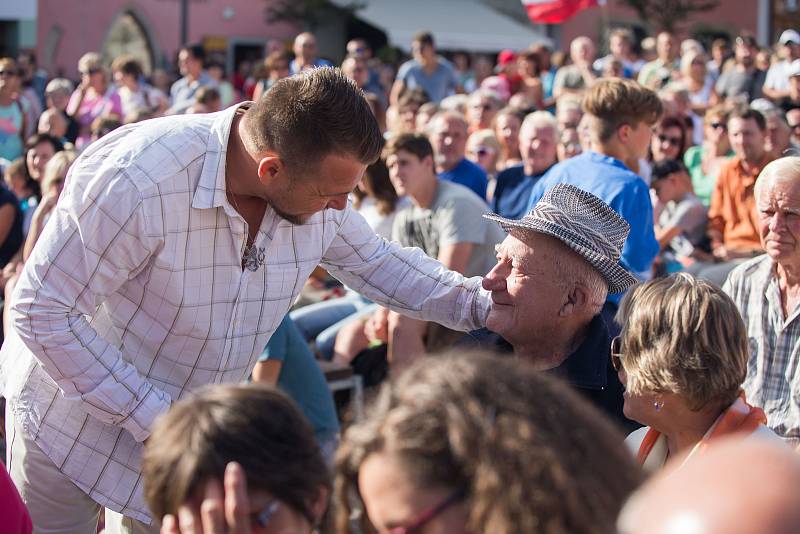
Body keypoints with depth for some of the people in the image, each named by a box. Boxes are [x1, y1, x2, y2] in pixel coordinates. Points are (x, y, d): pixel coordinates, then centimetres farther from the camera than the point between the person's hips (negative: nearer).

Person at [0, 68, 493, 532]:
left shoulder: (319, 182, -12)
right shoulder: (138, 178, -34)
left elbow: (378, 264, 8)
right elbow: (42, 310, -28)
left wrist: (481, 305, -7)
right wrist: (153, 417, -27)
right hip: (77, 416, -5)